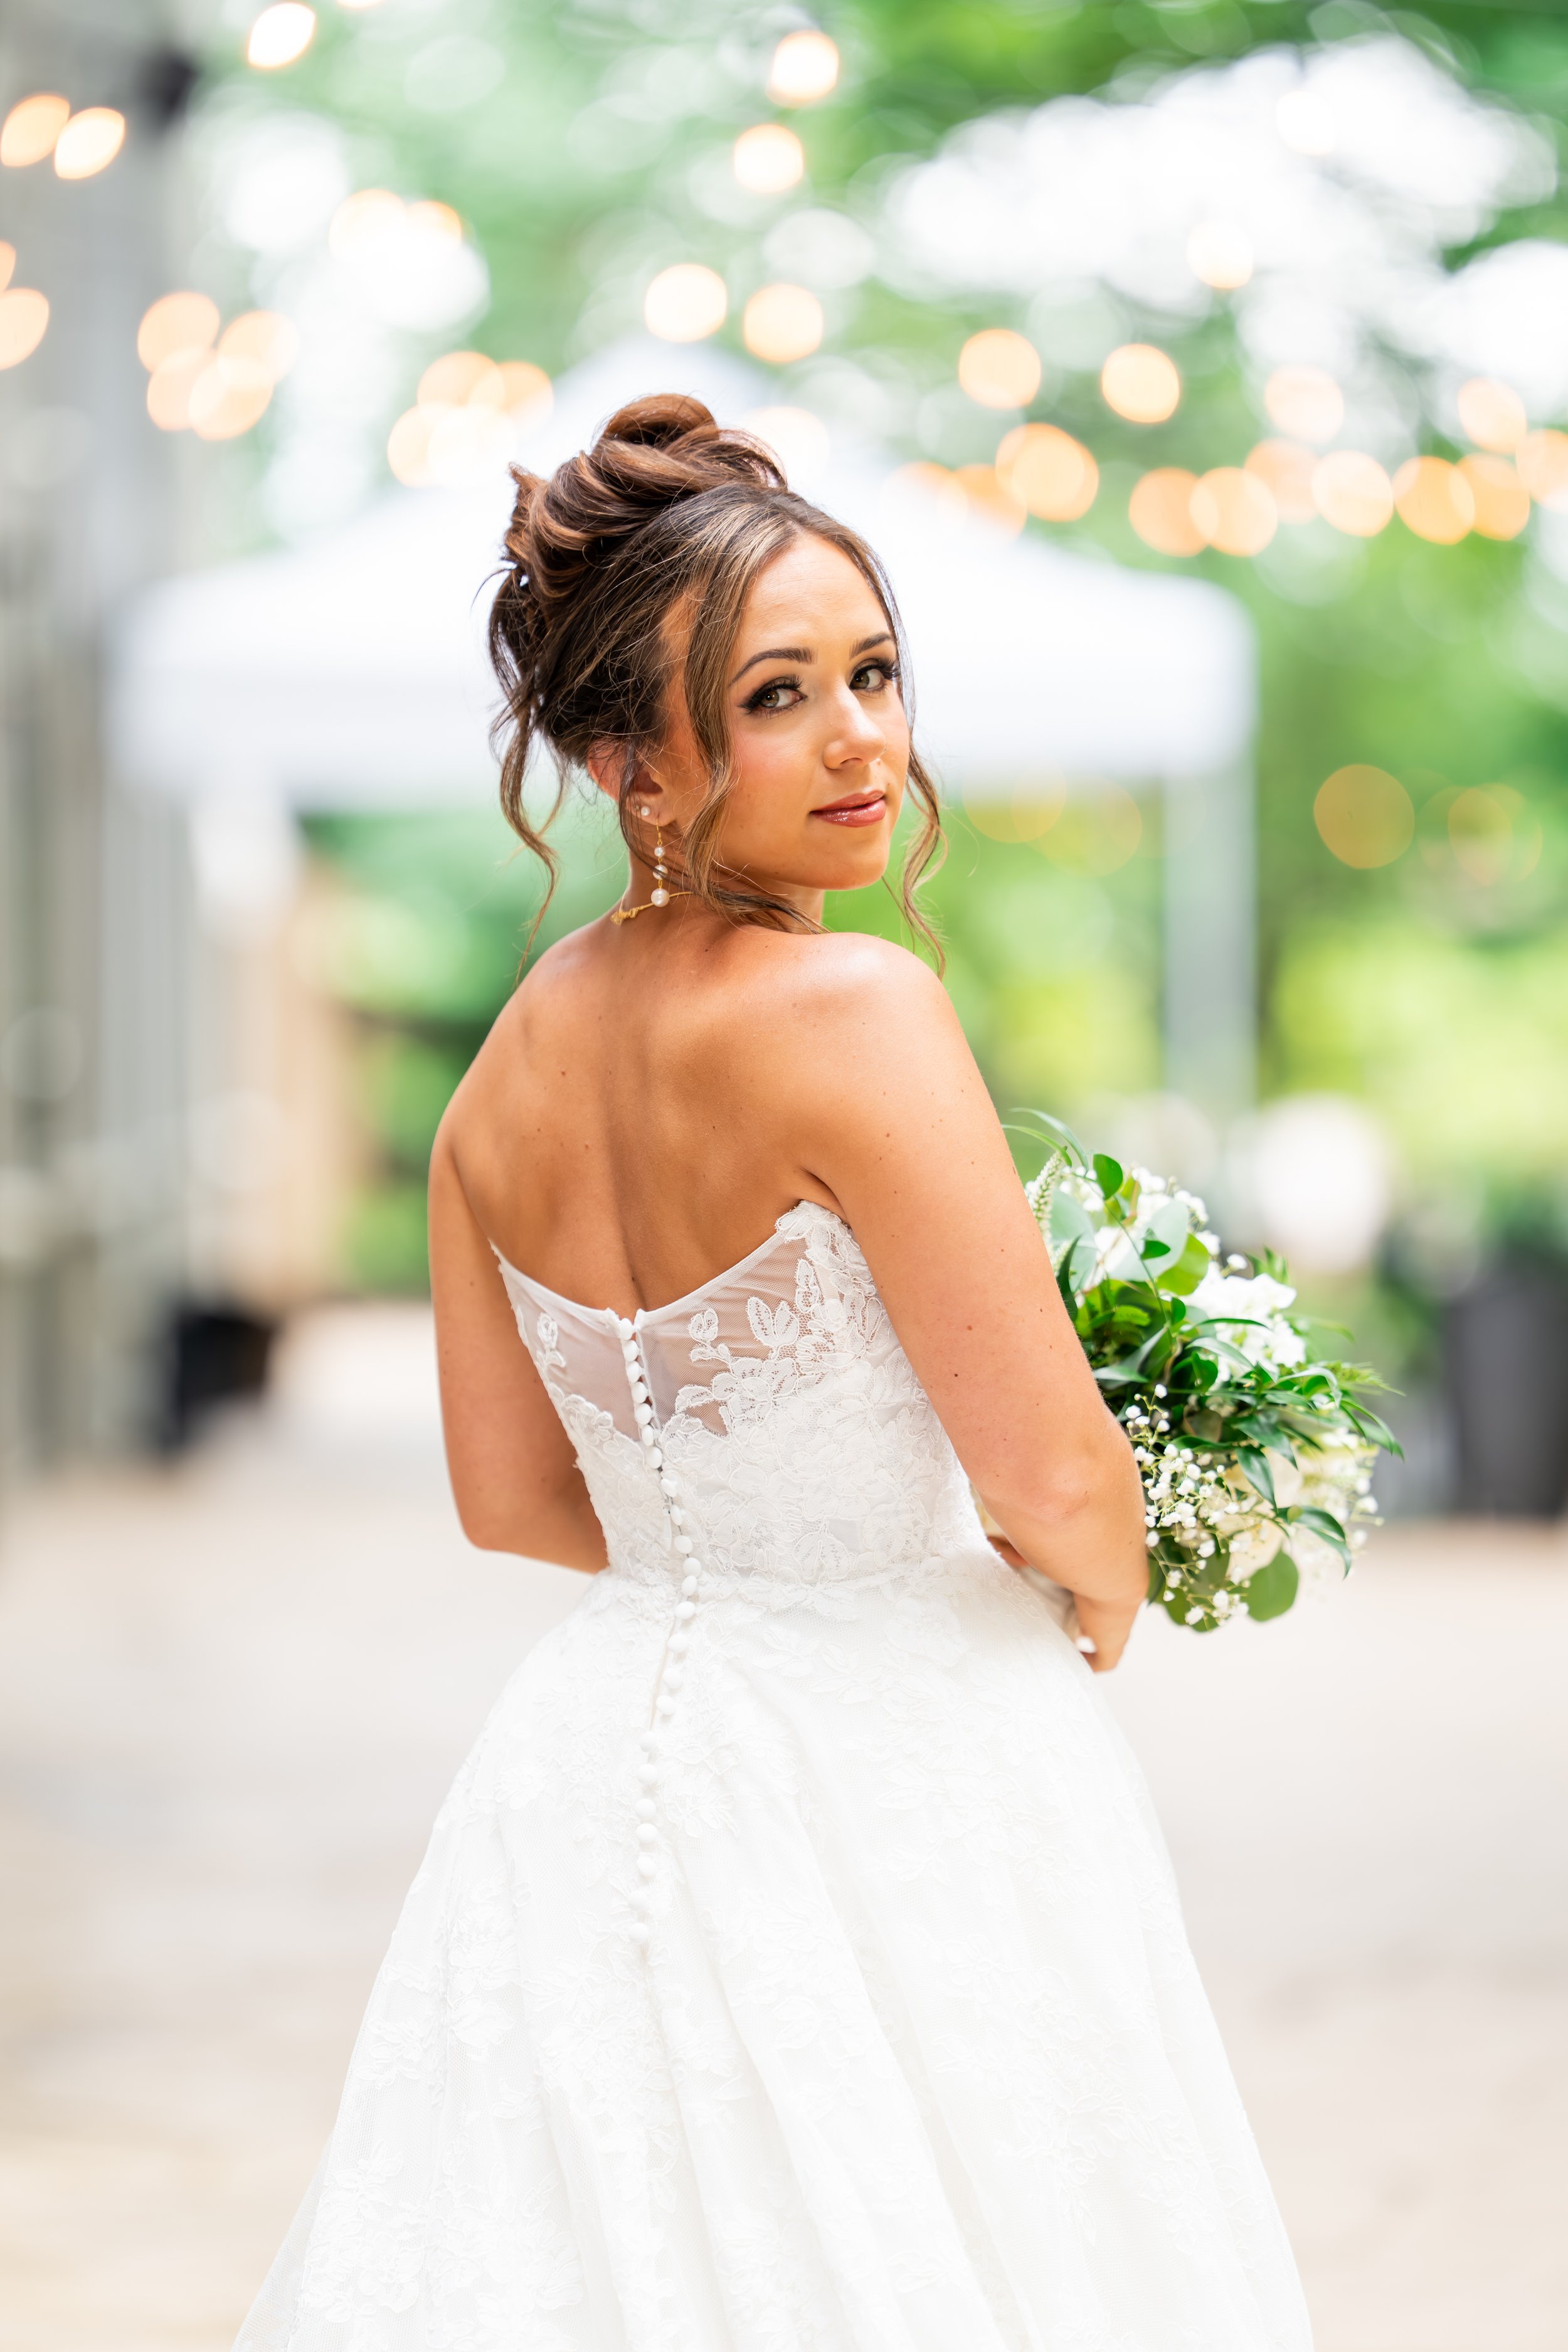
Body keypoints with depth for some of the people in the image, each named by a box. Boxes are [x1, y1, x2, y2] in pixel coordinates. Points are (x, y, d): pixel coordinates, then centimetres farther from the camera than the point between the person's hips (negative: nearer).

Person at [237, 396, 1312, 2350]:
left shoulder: (513, 1056, 4)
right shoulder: (850, 1010, -19)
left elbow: (513, 1500, 11)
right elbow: (1054, 1477, -18)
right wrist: (1102, 1602, 2)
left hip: (605, 1735, 7)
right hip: (891, 1776, -7)